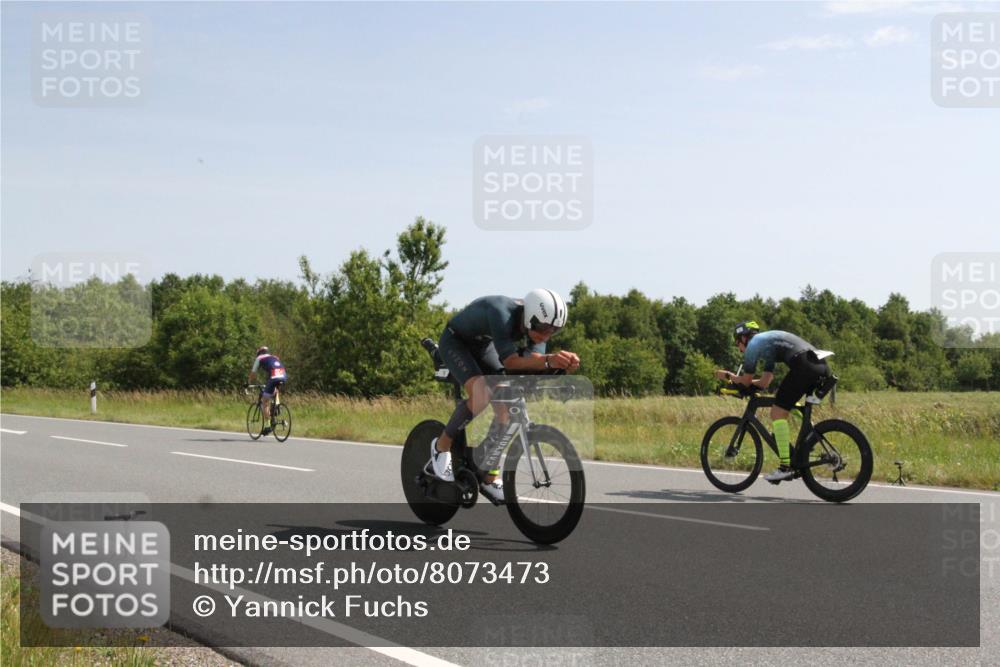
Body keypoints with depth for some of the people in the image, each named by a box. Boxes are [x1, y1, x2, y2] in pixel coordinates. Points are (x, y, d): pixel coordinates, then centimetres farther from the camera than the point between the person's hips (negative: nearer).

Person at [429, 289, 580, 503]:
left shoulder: (539, 322, -20)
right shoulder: (503, 312, -40)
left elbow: (533, 360, -26)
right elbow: (509, 361, -46)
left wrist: (563, 361, -46)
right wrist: (548, 360, -60)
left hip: (483, 345, 7)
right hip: (455, 341, -7)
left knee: (505, 407, -7)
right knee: (481, 395, -30)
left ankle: (489, 477, 4)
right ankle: (441, 446, -6)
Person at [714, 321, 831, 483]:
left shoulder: (753, 344, 8)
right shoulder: (768, 340, 33)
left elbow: (746, 381, 10)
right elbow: (764, 382, 33)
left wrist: (727, 376, 26)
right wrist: (735, 378, 38)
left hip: (803, 365, -9)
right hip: (822, 365, 9)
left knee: (777, 413, -2)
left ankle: (785, 466, -6)